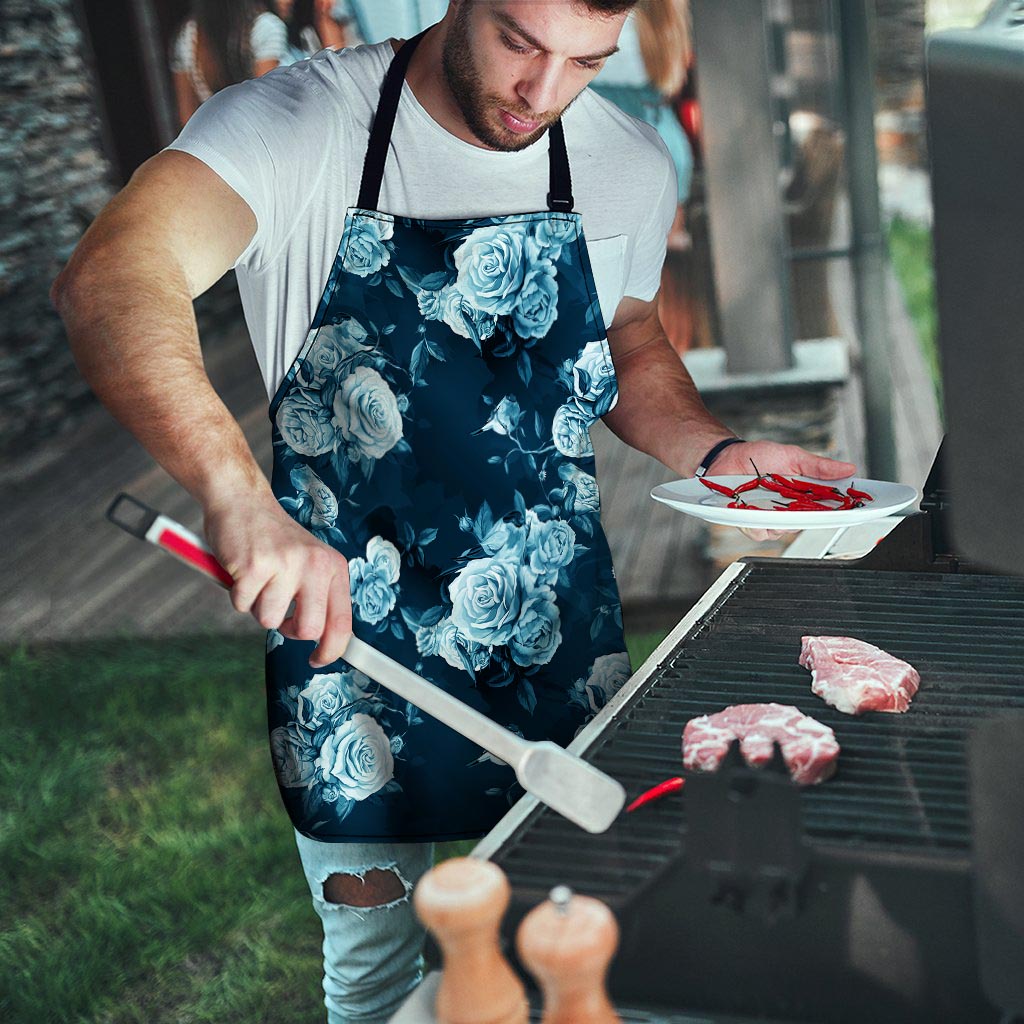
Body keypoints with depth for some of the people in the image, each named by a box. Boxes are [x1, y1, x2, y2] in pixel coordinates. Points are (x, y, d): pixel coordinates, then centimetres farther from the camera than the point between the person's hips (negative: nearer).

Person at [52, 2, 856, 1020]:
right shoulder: (297, 124, -16)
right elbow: (109, 280, -33)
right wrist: (239, 495, -49)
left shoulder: (630, 165, -1)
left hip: (564, 644, 4)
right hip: (348, 631, -3)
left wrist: (716, 452, -4)